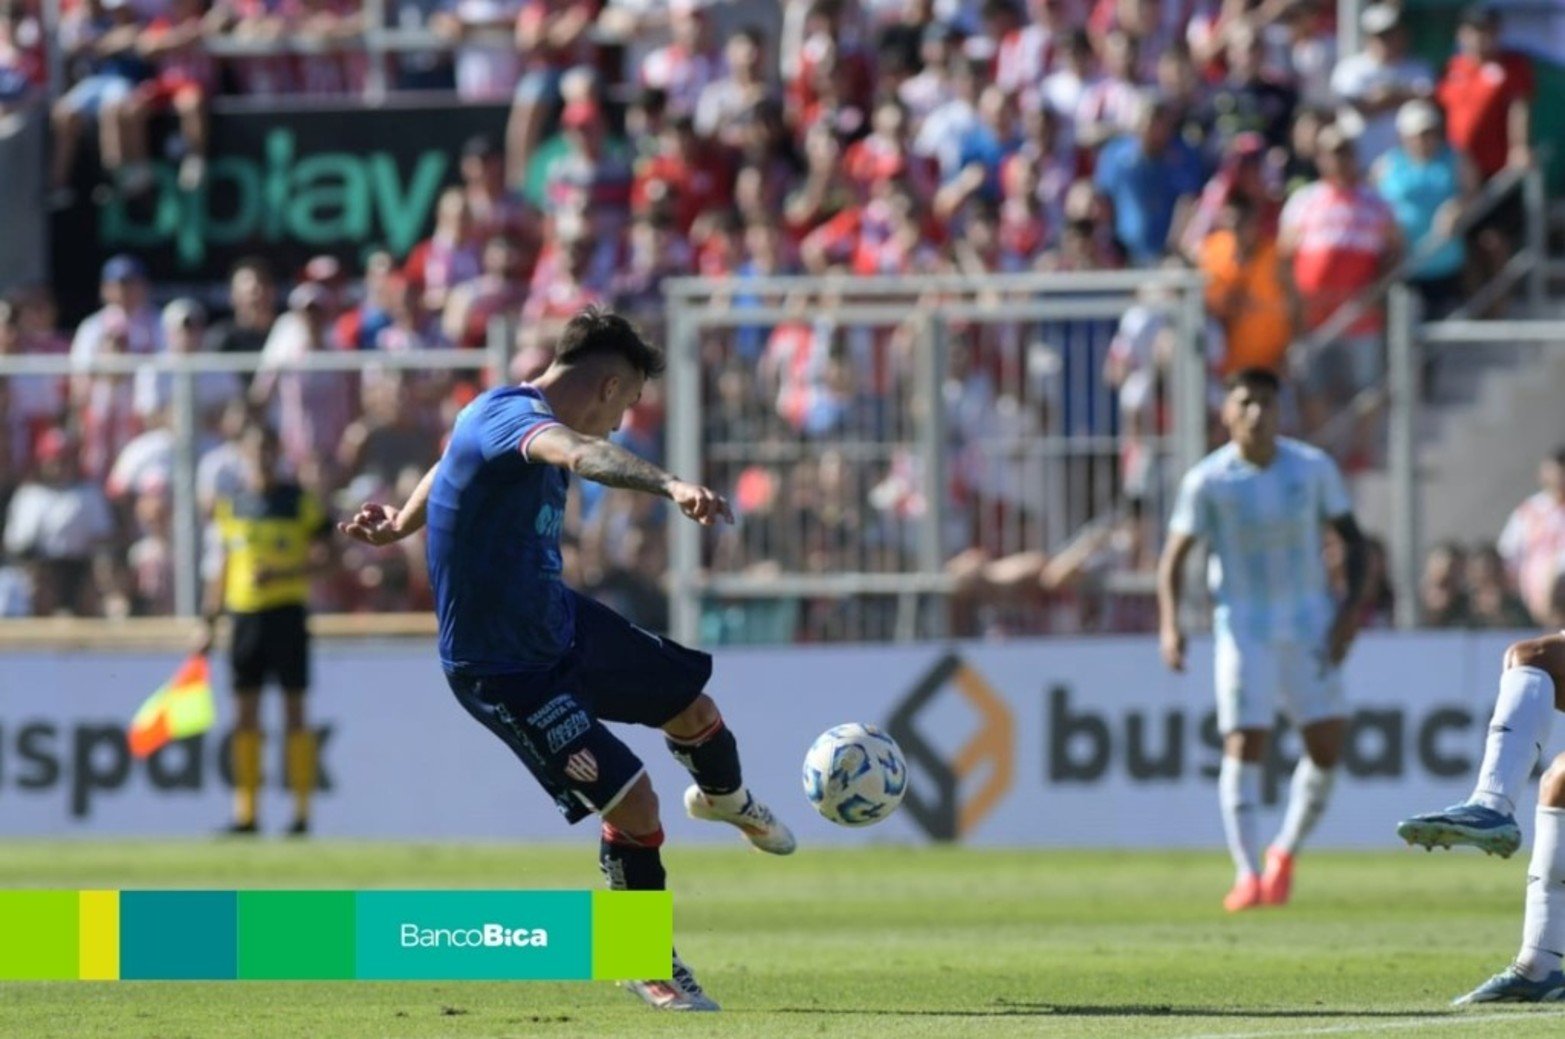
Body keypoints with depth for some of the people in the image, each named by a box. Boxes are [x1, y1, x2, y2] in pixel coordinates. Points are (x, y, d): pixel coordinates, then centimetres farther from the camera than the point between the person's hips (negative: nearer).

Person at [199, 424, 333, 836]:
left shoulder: (300, 501, 0)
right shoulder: (230, 505, 11)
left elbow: (320, 557, -4)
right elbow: (220, 567, 15)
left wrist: (279, 573, -20)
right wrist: (208, 623, 12)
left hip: (287, 613, -4)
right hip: (245, 614, 4)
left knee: (294, 710, -4)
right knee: (246, 713, 3)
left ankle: (302, 812, -2)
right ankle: (245, 812, 6)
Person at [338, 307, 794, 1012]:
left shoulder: (511, 415, 2)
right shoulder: (509, 416, -30)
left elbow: (450, 469, 22)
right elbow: (576, 454, -53)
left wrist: (403, 523, 38)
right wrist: (669, 485, -68)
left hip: (558, 622, 10)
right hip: (503, 672, -10)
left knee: (693, 711, 20)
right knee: (631, 802, -12)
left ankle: (726, 801, 55)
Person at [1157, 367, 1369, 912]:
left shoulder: (1312, 468, -2)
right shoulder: (1208, 480, -7)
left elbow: (1352, 537, 7)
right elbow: (1174, 555, -3)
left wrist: (1352, 606, -7)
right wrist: (1170, 624, -18)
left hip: (1310, 622, 2)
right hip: (1244, 626, -2)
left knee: (1328, 745, -3)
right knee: (1244, 742, -12)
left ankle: (1286, 852, 19)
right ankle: (1246, 874, -12)